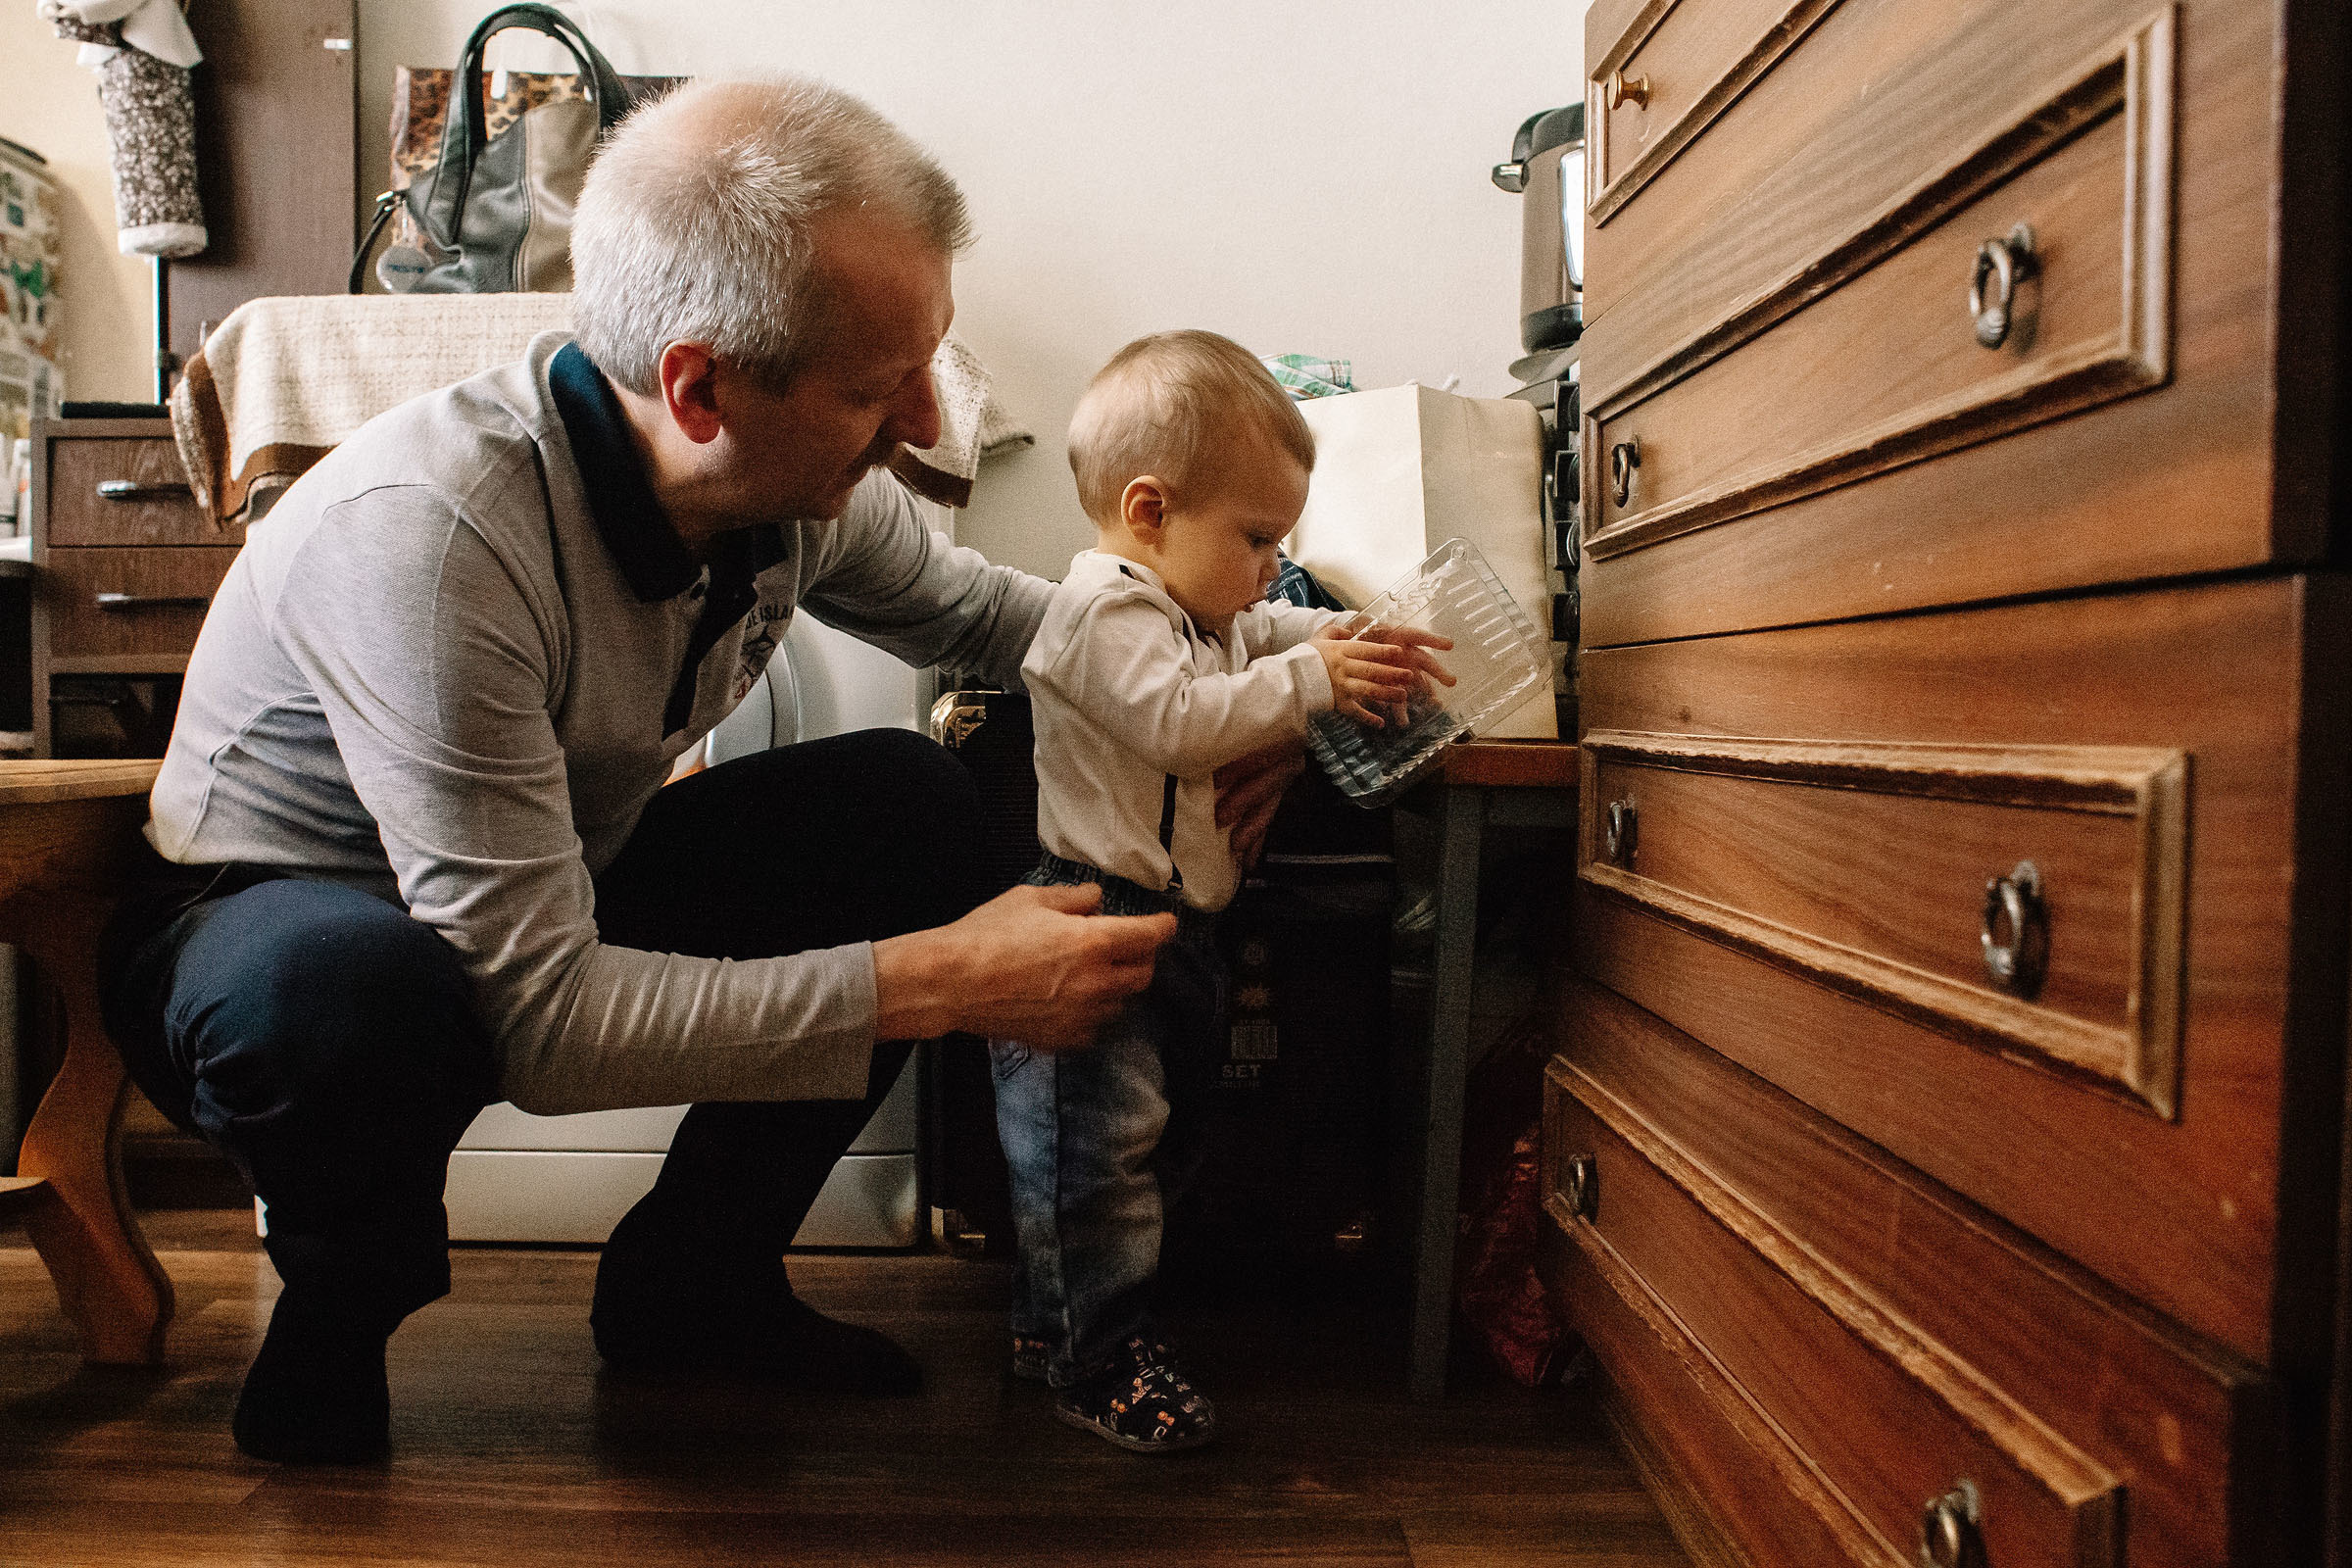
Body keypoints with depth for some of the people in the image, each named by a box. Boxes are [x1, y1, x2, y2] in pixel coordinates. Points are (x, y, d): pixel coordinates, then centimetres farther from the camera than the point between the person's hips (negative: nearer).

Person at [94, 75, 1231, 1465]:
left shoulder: (801, 481, -15)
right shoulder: (430, 538, -36)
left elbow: (971, 611, 7)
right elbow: (536, 1015, -35)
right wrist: (935, 985, -34)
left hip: (556, 893, 7)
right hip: (278, 915, -6)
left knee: (913, 802, -10)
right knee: (344, 988, -41)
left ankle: (694, 1282, 5)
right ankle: (339, 1309, -2)